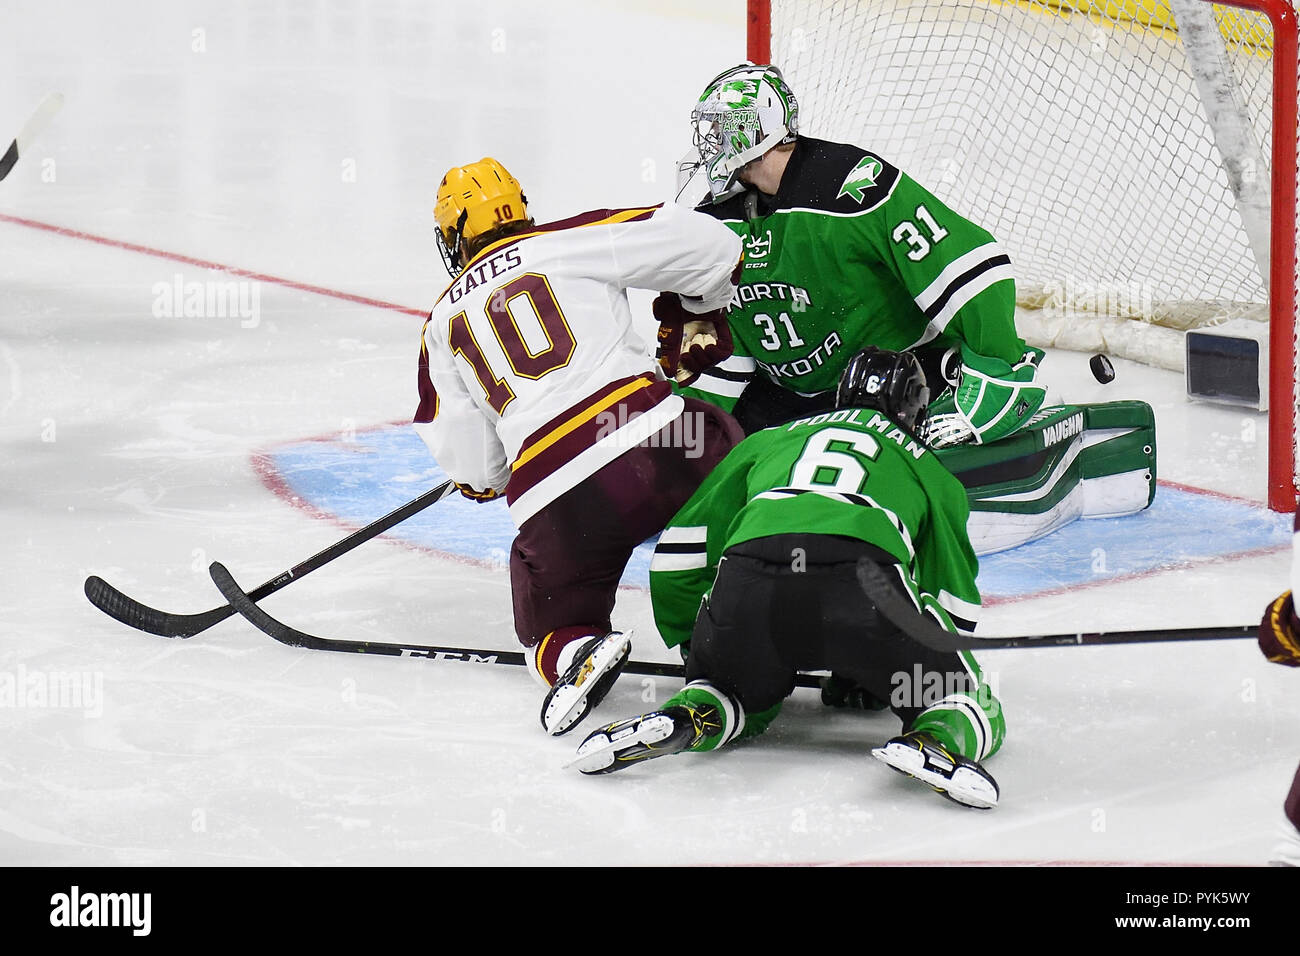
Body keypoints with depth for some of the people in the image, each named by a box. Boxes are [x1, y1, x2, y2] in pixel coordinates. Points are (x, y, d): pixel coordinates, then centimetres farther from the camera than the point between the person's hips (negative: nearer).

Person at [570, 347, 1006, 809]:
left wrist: (694, 647, 47)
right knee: (972, 703, 15)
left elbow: (678, 557, 33)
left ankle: (683, 718, -2)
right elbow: (957, 606, 32)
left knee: (738, 696, 30)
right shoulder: (929, 469, 34)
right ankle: (937, 741, -19)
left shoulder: (768, 440, 38)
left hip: (749, 571, 2)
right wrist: (864, 672, 45)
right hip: (867, 569, -2)